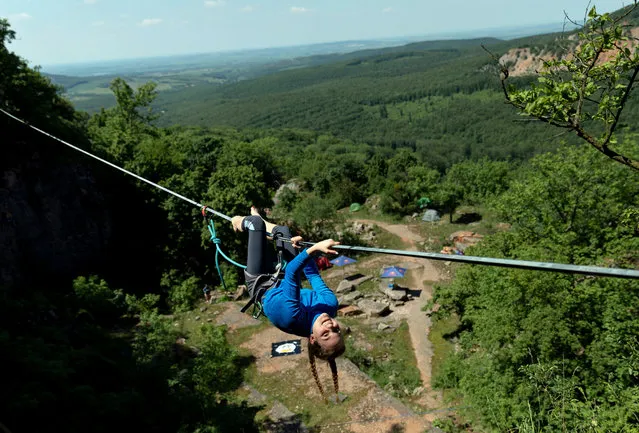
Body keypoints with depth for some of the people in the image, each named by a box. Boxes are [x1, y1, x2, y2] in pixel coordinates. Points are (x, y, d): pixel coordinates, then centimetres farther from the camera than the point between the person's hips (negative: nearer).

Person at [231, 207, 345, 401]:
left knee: (256, 222, 2)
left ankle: (240, 223, 41)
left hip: (263, 285, -5)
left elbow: (291, 272, -49)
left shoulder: (293, 318, -45)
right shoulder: (331, 305, -33)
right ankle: (263, 224, 53)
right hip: (283, 282, 5)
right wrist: (301, 247, -11)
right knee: (283, 229, 16)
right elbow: (314, 274, -19)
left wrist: (314, 248, -58)